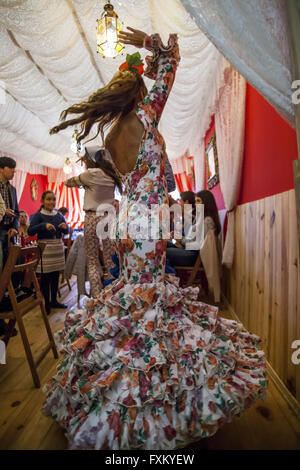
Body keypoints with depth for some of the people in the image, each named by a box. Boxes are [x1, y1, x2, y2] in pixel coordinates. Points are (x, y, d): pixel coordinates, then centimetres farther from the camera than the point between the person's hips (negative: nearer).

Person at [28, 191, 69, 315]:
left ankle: (54, 301, 23)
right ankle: (46, 303, 13)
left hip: (58, 247, 5)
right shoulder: (38, 215, -2)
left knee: (55, 275, 10)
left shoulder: (59, 215, 11)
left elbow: (66, 231, 14)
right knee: (45, 277, 0)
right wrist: (44, 225, -26)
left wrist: (65, 227, -8)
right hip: (44, 248, -4)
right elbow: (30, 231, -12)